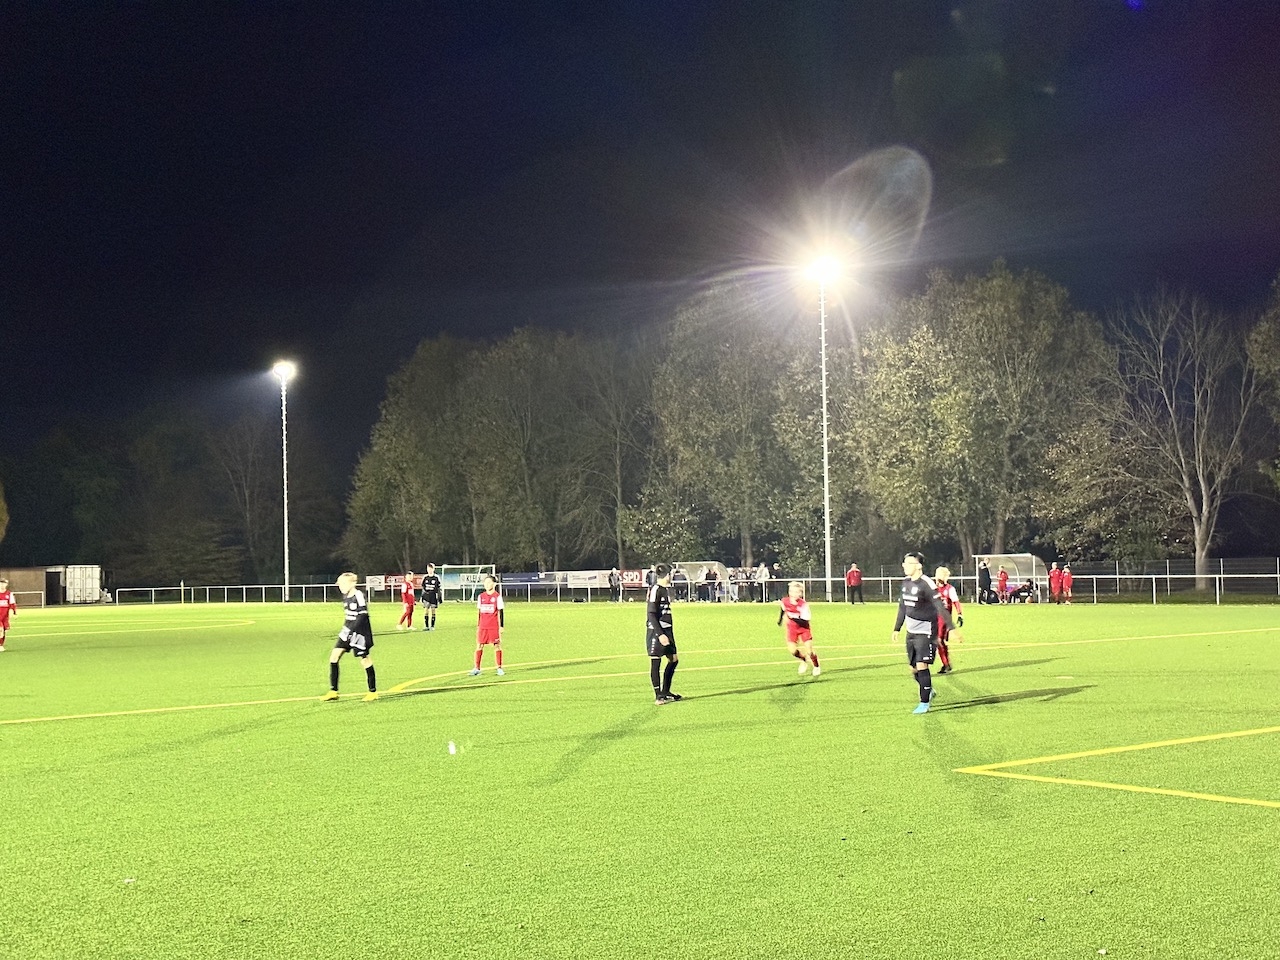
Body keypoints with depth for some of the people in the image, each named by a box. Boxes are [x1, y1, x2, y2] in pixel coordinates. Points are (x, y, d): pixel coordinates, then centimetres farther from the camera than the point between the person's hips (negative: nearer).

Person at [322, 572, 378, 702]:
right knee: (334, 657, -1)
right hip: (348, 632, 8)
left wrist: (349, 630, -26)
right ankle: (333, 691, 3)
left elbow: (363, 616, -21)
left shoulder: (359, 596, -16)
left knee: (365, 660, 0)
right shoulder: (345, 597, 9)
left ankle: (373, 692, 14)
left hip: (359, 632, -8)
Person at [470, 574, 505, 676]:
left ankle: (499, 668, 9)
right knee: (479, 645, 1)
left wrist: (501, 626, -3)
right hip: (483, 625, 3)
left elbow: (500, 612, 0)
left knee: (497, 645, 0)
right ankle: (476, 668, 4)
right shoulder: (481, 597, 9)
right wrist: (478, 626, 14)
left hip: (494, 626, -3)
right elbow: (479, 612, 15)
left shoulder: (497, 596, -2)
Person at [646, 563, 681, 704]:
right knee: (656, 662, -3)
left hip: (667, 630, 10)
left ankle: (666, 692, 22)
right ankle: (658, 696, 2)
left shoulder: (666, 589, 13)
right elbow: (651, 614, -18)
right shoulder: (655, 590, -14)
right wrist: (660, 634, -21)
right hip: (656, 631, -10)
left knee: (674, 659, 12)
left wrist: (669, 633, 19)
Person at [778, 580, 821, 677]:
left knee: (809, 651, -7)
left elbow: (805, 622, -31)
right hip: (792, 629, 3)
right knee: (792, 650, -13)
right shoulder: (785, 601, -14)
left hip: (804, 628, -3)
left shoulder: (803, 604, -26)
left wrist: (792, 617, -41)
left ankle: (817, 666, 23)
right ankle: (804, 661, 19)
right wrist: (780, 620, 25)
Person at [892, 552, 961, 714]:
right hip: (911, 632, 8)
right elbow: (902, 606, 18)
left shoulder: (926, 584, -18)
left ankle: (924, 703, 1)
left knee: (922, 666, -10)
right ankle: (929, 691, 35)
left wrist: (951, 628, -27)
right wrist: (897, 629, 21)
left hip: (925, 632, -8)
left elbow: (940, 607, -22)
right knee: (914, 669, 11)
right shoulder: (906, 582, 6)